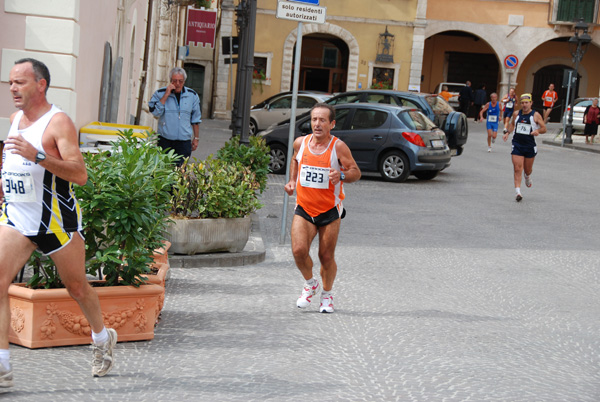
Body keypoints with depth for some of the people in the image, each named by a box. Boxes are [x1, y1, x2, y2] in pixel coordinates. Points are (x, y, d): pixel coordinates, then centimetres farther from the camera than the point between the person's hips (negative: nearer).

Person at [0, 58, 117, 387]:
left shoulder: (58, 122, -14)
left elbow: (80, 174, -25)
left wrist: (37, 155, -34)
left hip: (56, 220, -5)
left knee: (77, 287, 11)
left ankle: (102, 339, 39)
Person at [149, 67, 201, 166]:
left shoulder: (192, 95, 6)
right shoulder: (160, 93, 0)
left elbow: (195, 120, 14)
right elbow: (156, 112, -14)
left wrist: (196, 138, 14)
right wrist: (166, 95, -16)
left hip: (184, 141, 1)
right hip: (165, 140, -1)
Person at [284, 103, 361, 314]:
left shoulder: (338, 147, -11)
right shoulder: (300, 143, 0)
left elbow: (356, 172, -5)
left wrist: (341, 175, -26)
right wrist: (292, 181, 10)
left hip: (330, 210, -2)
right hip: (304, 208, 2)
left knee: (327, 257, 4)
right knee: (298, 250, -15)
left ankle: (327, 294, 29)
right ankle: (310, 284, 15)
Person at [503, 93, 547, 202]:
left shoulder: (535, 115, -3)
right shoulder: (516, 114, 6)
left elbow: (544, 128, -1)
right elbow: (512, 124, 24)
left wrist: (538, 131, -22)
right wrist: (508, 133, 8)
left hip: (530, 146, -1)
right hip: (517, 145, 1)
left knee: (528, 169, 13)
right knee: (517, 169, -10)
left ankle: (528, 177, 51)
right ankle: (518, 192, -12)